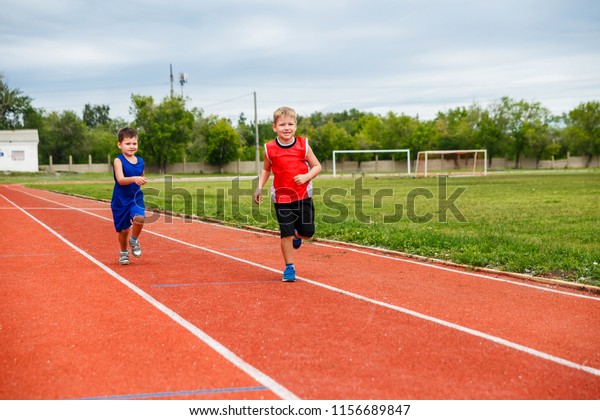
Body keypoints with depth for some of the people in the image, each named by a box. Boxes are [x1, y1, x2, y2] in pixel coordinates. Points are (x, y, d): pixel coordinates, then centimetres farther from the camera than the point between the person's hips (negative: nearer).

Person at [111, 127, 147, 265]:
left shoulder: (140, 161, 3)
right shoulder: (118, 161, -12)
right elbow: (121, 180, -28)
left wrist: (142, 181, 5)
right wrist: (134, 179, -42)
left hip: (136, 198, 2)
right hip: (120, 200, -2)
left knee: (139, 218, -26)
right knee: (123, 230, 6)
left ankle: (134, 240, 4)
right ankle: (123, 252, 34)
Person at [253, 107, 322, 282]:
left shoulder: (303, 145, -7)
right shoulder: (270, 149, -6)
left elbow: (317, 166, 0)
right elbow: (266, 170, 11)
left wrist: (306, 177, -19)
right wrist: (259, 188, 0)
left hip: (303, 196, 1)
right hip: (281, 197, -1)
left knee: (307, 233, 3)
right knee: (286, 234, -2)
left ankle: (297, 235, 39)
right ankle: (289, 267, 12)